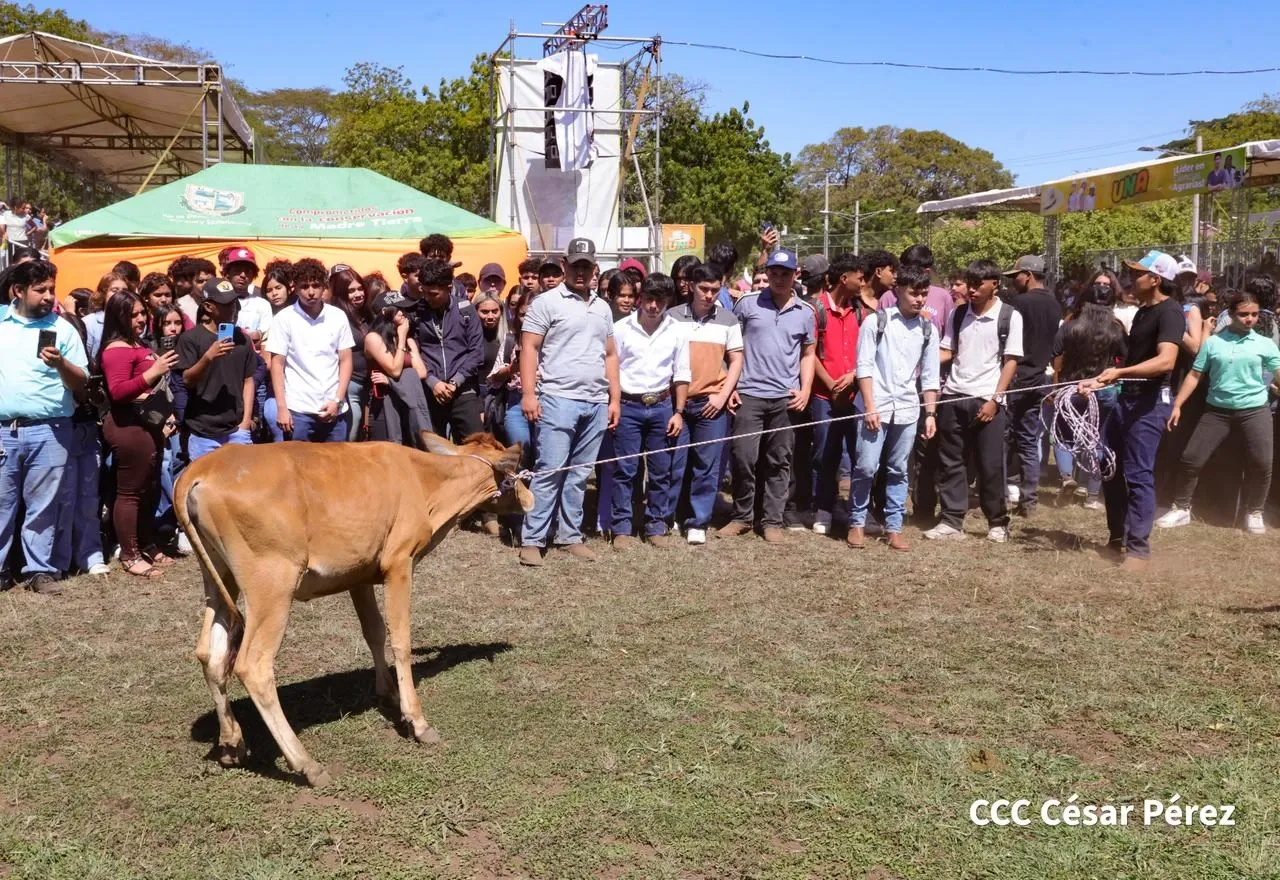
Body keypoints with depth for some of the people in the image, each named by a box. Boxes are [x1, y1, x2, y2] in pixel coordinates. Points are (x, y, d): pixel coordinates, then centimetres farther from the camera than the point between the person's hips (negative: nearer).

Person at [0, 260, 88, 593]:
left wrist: (60, 363, -15)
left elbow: (81, 383, 3)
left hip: (49, 431, -1)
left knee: (43, 506, 3)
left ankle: (40, 569, 12)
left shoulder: (62, 328, 4)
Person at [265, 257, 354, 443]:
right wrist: (281, 408, -7)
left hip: (334, 409, 2)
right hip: (297, 410, -2)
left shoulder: (338, 317, 5)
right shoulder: (284, 319, -1)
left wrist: (337, 400, -3)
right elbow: (277, 365, 0)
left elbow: (345, 361, 7)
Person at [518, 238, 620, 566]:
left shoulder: (602, 308, 17)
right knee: (549, 471, -7)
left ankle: (570, 535, 17)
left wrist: (615, 398, 14)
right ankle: (532, 539, -3)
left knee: (579, 474, 10)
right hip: (558, 400, -5)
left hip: (596, 403, 6)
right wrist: (529, 393, -14)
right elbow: (529, 348, -5)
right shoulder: (547, 302, -1)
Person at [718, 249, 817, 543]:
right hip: (749, 394, -2)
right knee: (744, 458, -2)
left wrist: (805, 390, 2)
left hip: (786, 397, 2)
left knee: (779, 462, 6)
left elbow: (807, 354, 14)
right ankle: (741, 517, 14)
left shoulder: (805, 312, 6)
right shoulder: (747, 303, 0)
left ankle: (772, 521, 16)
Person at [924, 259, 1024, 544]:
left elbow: (1011, 361, -4)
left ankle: (998, 523, 16)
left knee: (991, 465, 2)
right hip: (953, 396, 4)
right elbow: (947, 352, 11)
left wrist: (995, 399, -11)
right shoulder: (959, 314, 9)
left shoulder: (1010, 316, -3)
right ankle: (952, 522, 13)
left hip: (988, 399, -4)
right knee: (950, 462, 6)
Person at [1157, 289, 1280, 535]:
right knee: (1190, 458, -2)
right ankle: (1181, 508, 14)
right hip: (1217, 410, 1)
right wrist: (1177, 405, -2)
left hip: (1255, 411, 0)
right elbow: (1195, 375, 2)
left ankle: (1254, 513, 18)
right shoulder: (1213, 342, 1)